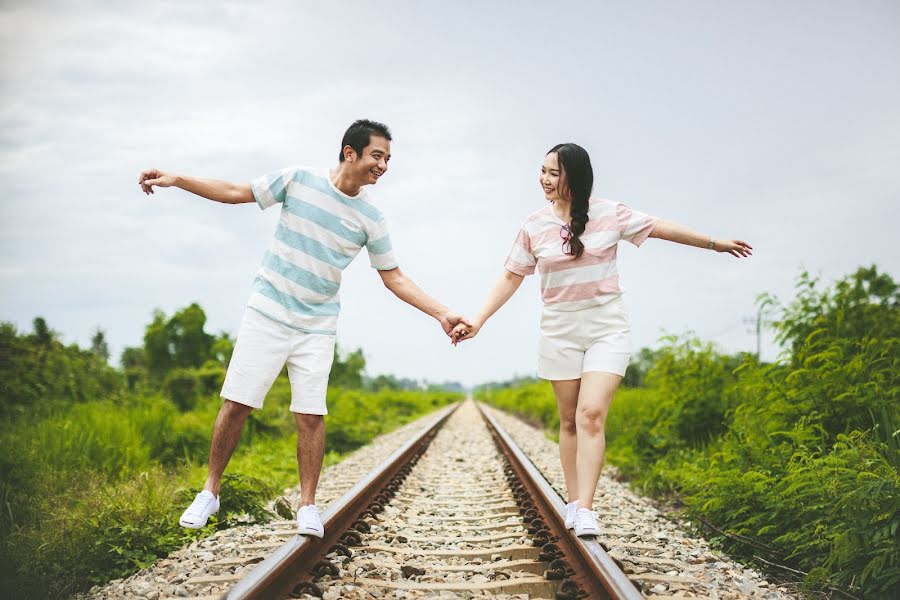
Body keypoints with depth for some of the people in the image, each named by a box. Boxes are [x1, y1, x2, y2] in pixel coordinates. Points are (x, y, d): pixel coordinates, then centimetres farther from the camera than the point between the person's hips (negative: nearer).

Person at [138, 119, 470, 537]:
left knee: (311, 416, -6)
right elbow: (236, 193, 2)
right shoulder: (298, 180, -4)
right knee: (237, 404, -3)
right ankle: (210, 493, 12)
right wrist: (176, 180, -6)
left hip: (317, 327, 1)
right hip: (267, 314, -1)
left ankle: (308, 506, 7)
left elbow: (394, 279, 5)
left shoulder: (370, 218, 1)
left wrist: (441, 313, -4)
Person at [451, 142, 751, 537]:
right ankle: (573, 504, 16)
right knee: (569, 420, 7)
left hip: (606, 330, -2)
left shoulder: (609, 214, -4)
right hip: (559, 332, 2)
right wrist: (477, 321, -4)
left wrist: (716, 243, 13)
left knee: (591, 415, -16)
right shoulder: (534, 226, 1)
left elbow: (659, 228, 6)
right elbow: (511, 278, 5)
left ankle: (585, 512, -20)